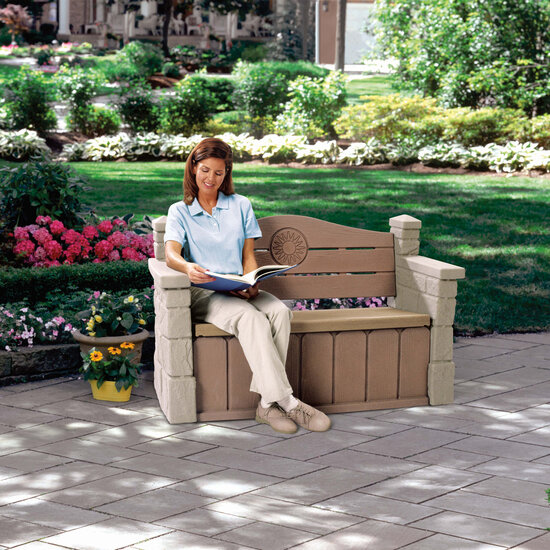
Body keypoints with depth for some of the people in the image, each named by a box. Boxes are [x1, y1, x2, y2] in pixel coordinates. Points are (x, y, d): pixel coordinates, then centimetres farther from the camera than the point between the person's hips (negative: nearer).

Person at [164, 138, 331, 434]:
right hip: (203, 294, -3)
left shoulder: (241, 206, 19)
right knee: (252, 319, -34)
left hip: (239, 290, 3)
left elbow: (248, 256, 15)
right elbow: (171, 254, -7)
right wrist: (188, 268, -32)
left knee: (280, 311, -31)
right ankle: (287, 402, -37)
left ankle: (267, 402, -34)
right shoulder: (180, 211, 12)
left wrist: (251, 284, -9)